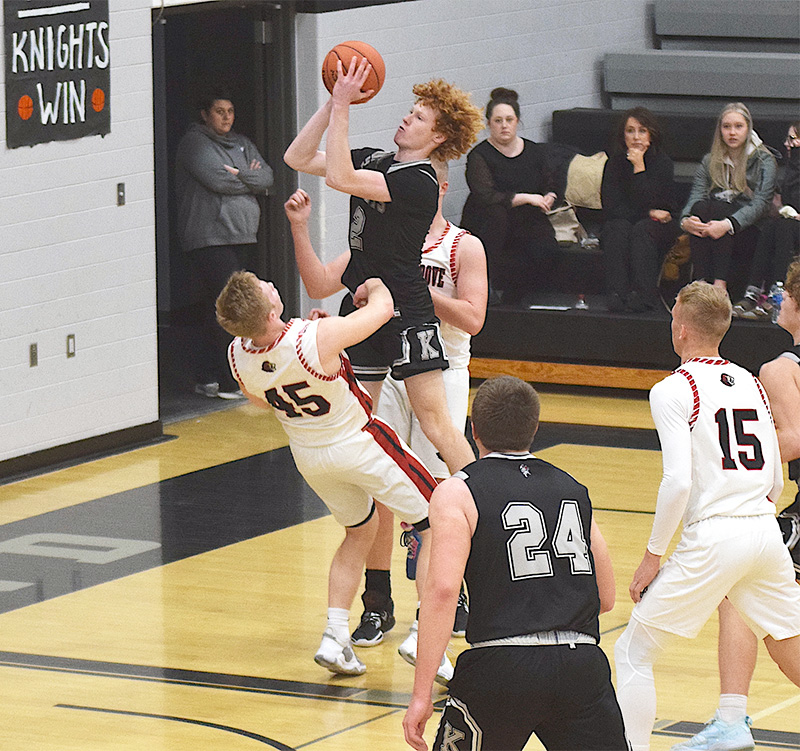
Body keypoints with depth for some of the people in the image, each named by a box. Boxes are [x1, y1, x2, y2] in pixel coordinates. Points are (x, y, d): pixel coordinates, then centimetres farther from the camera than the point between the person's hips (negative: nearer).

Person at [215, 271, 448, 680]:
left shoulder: (239, 355, -17)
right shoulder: (318, 337, -34)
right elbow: (383, 306, -18)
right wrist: (372, 286, 6)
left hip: (308, 455, 6)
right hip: (357, 443, -6)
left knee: (360, 530, 27)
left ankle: (335, 635, 13)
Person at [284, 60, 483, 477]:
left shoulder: (419, 182, -16)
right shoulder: (375, 161, 9)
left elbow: (339, 178, -27)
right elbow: (298, 158, 8)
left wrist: (343, 106, -24)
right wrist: (333, 102, -3)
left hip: (406, 314, -8)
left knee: (434, 422, -12)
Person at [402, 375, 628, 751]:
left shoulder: (456, 493, 2)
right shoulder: (573, 489, 16)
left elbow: (442, 590, -11)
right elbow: (605, 598, 19)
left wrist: (421, 694, -11)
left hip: (503, 666, -3)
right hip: (581, 665, 3)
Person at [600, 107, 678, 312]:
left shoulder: (662, 163, -6)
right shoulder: (615, 163, 1)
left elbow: (648, 203, -17)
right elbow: (611, 207, -6)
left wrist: (639, 168, -19)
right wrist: (649, 213, -13)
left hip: (656, 226, -2)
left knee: (641, 230, -34)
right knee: (619, 228, -32)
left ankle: (643, 294, -43)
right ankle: (617, 294, -44)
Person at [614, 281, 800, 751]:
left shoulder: (673, 390, -4)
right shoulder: (752, 383, 15)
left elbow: (678, 482, -15)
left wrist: (653, 556, -7)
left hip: (712, 537, -6)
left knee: (634, 653, 6)